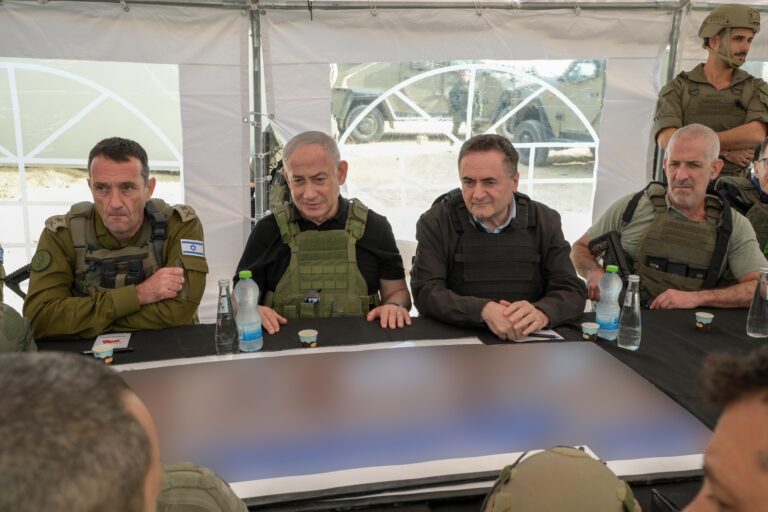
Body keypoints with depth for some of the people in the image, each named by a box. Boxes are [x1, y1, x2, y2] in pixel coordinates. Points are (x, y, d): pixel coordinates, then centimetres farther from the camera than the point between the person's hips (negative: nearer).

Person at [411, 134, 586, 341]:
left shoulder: (545, 222, 3)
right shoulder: (435, 223, -4)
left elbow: (573, 292, -2)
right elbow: (425, 292, -12)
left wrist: (542, 313, -25)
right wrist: (484, 311, -29)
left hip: (529, 343, 3)